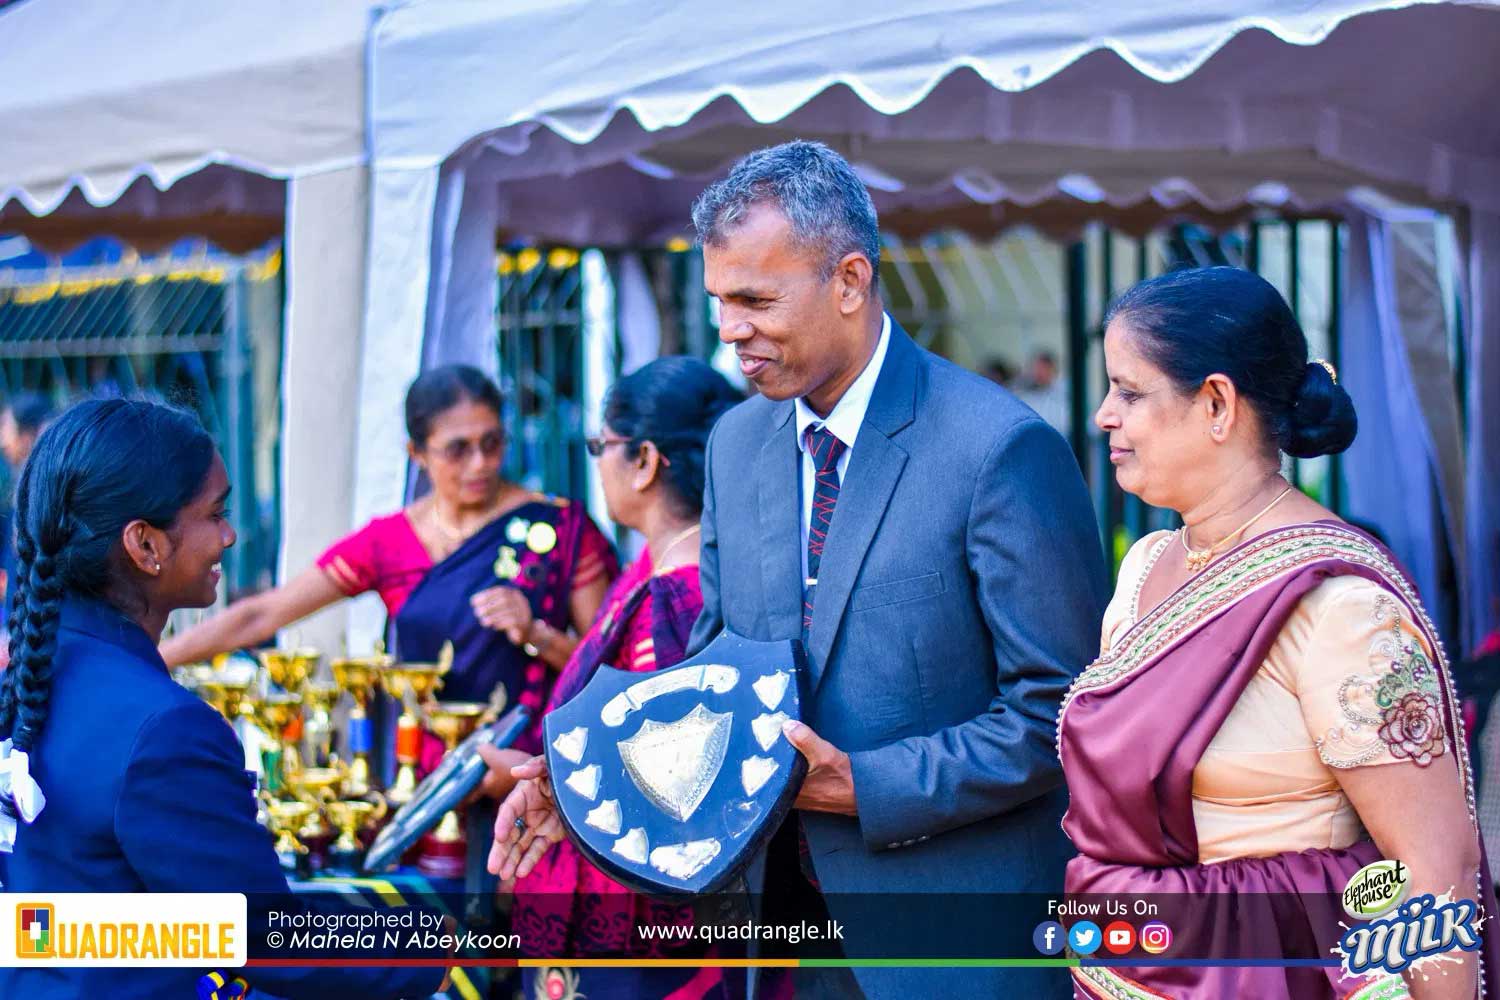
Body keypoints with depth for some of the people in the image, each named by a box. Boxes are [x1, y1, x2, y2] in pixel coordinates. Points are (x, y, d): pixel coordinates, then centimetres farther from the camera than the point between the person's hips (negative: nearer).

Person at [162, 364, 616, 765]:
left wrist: (537, 634, -16)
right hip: (429, 780, 2)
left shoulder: (558, 527, -1)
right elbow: (259, 617, 7)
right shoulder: (387, 543, 7)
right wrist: (144, 661, 1)